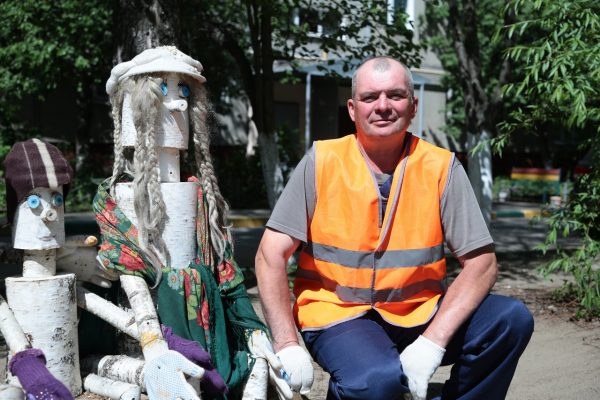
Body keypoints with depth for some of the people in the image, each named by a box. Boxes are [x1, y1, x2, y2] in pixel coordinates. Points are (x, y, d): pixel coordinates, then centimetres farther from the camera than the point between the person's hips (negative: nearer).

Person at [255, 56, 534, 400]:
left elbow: (482, 263, -7)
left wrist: (433, 340, -21)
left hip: (420, 314, 2)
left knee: (511, 319, -20)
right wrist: (287, 346, -16)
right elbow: (272, 255, -6)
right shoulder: (321, 162, -5)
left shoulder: (442, 168, -3)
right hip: (337, 314, -2)